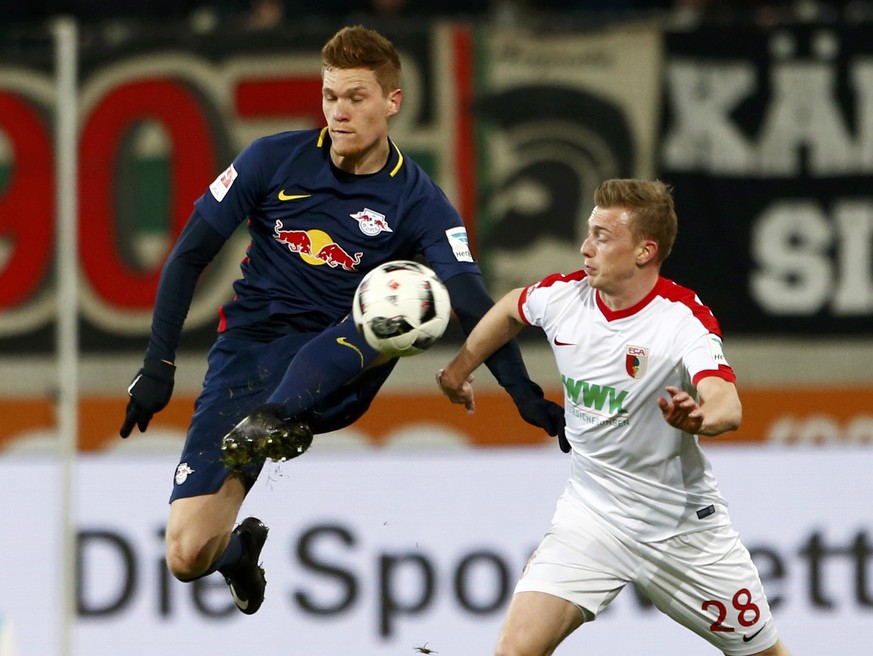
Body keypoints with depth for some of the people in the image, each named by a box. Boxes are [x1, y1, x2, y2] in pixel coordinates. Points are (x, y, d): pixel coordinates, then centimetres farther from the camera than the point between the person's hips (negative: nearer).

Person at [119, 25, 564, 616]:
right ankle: (242, 548, 25)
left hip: (336, 375, -1)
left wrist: (526, 396, -29)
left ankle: (281, 418, -41)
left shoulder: (417, 201, -4)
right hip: (249, 352, 1)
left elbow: (475, 307, -14)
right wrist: (159, 365, -3)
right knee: (187, 557, -13)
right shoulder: (275, 160, -2)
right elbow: (190, 257, 4)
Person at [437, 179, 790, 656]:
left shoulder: (685, 318, -22)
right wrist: (460, 367, 22)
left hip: (683, 526, -2)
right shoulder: (563, 296, -8)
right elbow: (513, 308, 18)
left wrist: (700, 417, -60)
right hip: (591, 517, 3)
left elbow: (728, 407, -39)